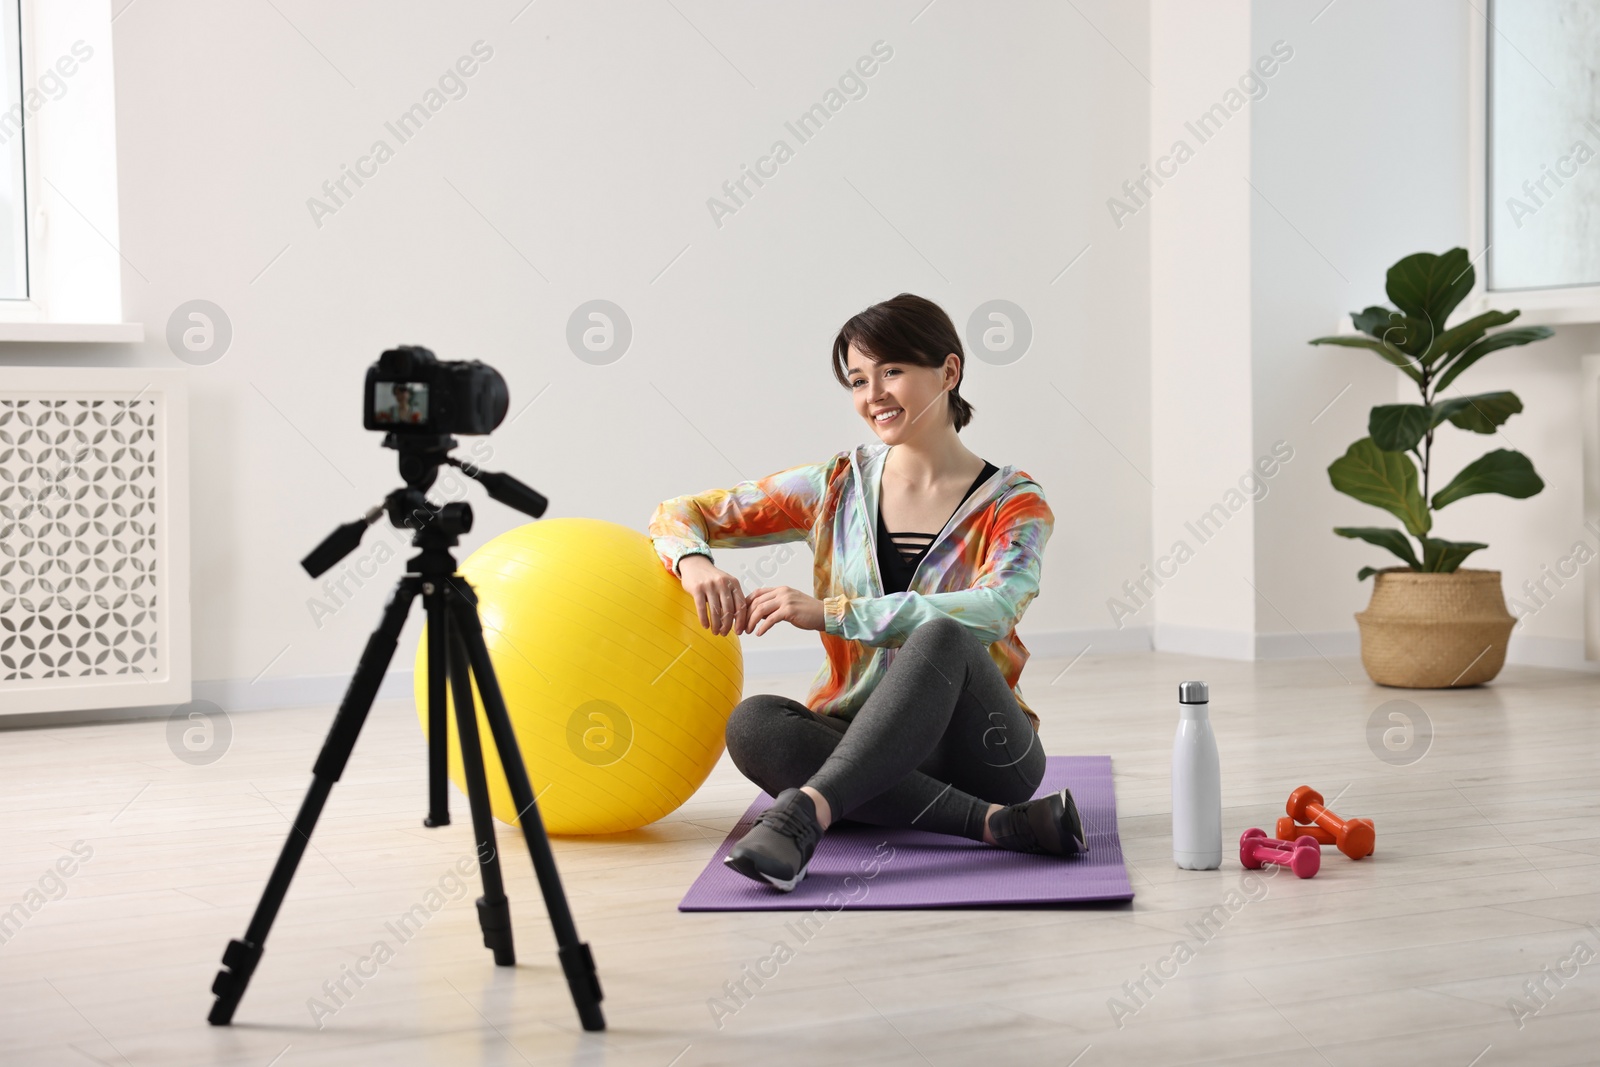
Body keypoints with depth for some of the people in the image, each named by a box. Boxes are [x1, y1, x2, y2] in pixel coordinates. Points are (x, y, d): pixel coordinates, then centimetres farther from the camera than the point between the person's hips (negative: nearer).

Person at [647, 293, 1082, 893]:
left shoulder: (1013, 504, -3)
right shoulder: (838, 487, 7)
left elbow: (992, 611, -24)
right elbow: (680, 514, 8)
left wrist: (829, 612, -30)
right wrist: (694, 562, -18)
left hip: (978, 749, -3)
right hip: (860, 745, 4)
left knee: (941, 637, -34)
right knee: (753, 724, -29)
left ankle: (803, 812, -44)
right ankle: (992, 823, -33)